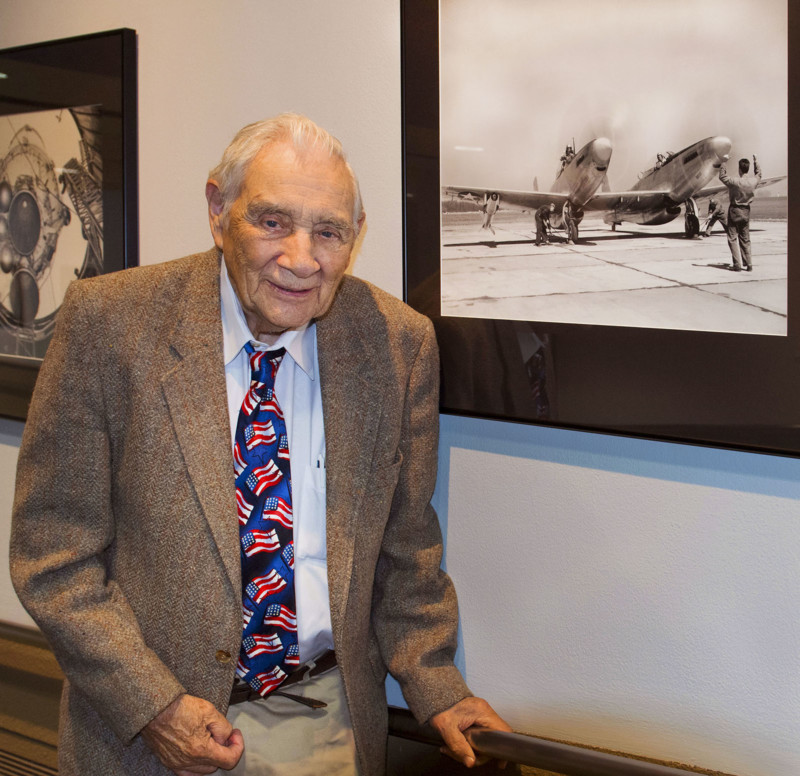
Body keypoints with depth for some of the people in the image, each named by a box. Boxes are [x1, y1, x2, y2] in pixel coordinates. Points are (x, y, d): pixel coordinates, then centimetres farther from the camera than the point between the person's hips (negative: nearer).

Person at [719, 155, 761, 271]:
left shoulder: (735, 181, -20)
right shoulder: (754, 181, -7)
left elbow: (722, 177, -3)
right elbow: (758, 174, 17)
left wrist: (723, 164, 8)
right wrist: (755, 161, 28)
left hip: (734, 211, -5)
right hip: (746, 211, 5)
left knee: (732, 238, 2)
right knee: (745, 239, 14)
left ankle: (737, 264, -5)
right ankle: (749, 264, 14)